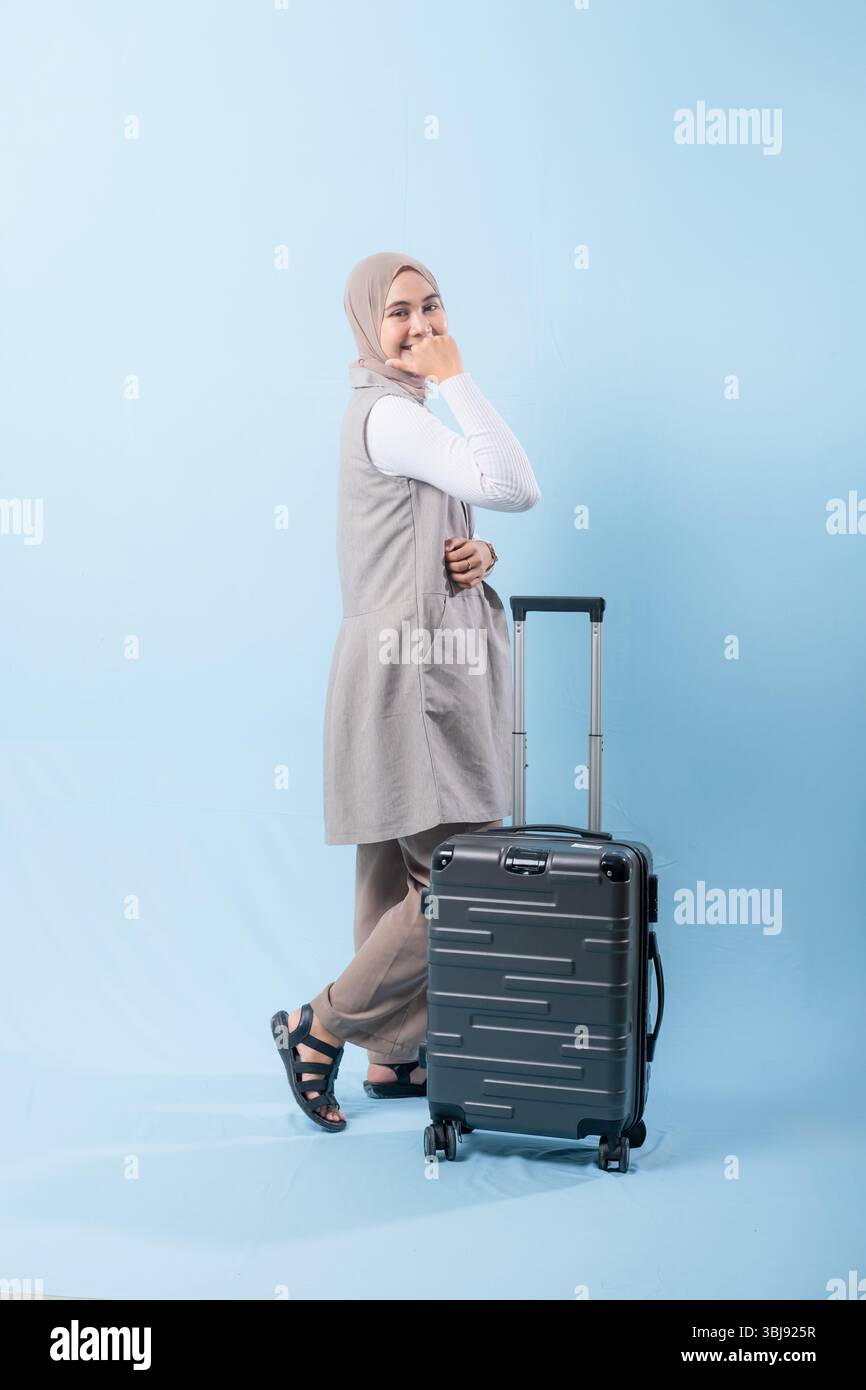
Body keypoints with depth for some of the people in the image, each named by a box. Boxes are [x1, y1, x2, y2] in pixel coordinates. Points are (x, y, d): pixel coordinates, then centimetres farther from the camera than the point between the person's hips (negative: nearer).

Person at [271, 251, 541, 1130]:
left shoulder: (404, 415, 19)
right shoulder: (389, 415, -14)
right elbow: (515, 488, -21)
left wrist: (477, 556, -2)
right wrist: (456, 378, -14)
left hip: (430, 671, 10)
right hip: (409, 673, -10)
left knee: (403, 880, 14)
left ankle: (393, 1057, 24)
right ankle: (319, 1027, 5)